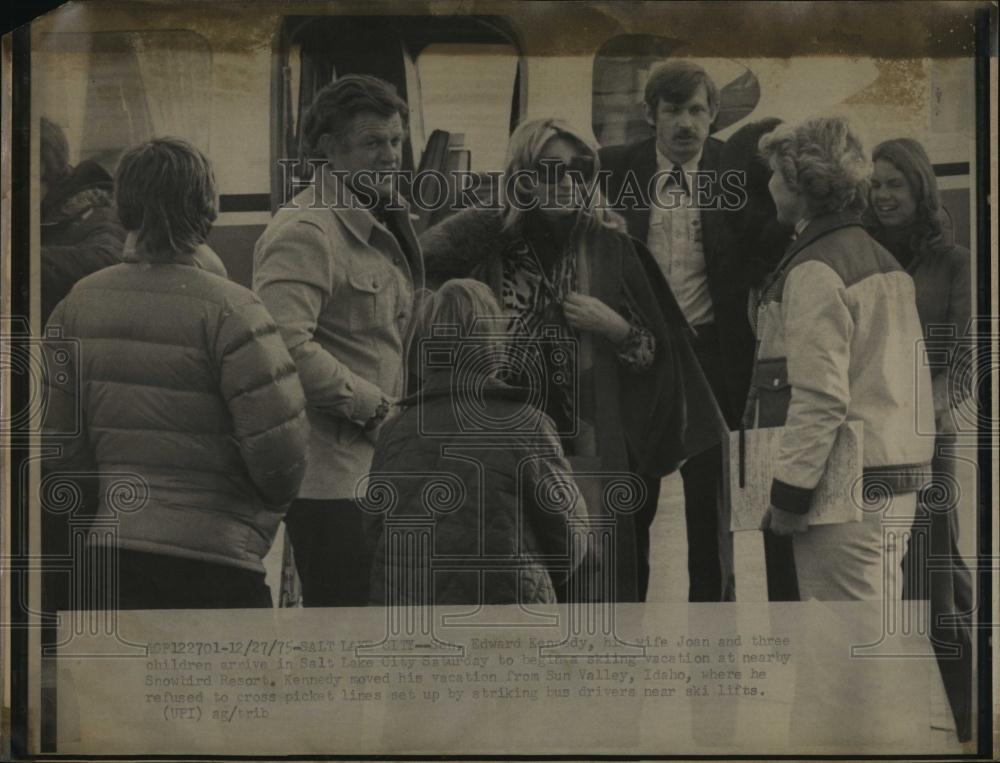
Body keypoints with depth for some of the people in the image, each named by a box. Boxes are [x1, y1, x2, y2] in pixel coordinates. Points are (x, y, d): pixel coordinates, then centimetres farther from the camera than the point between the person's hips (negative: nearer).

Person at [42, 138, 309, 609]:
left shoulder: (80, 302, 3)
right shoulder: (227, 310, -14)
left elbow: (59, 435, 8)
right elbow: (278, 443, -15)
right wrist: (269, 507, 6)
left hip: (112, 550, 6)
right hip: (214, 558, -5)